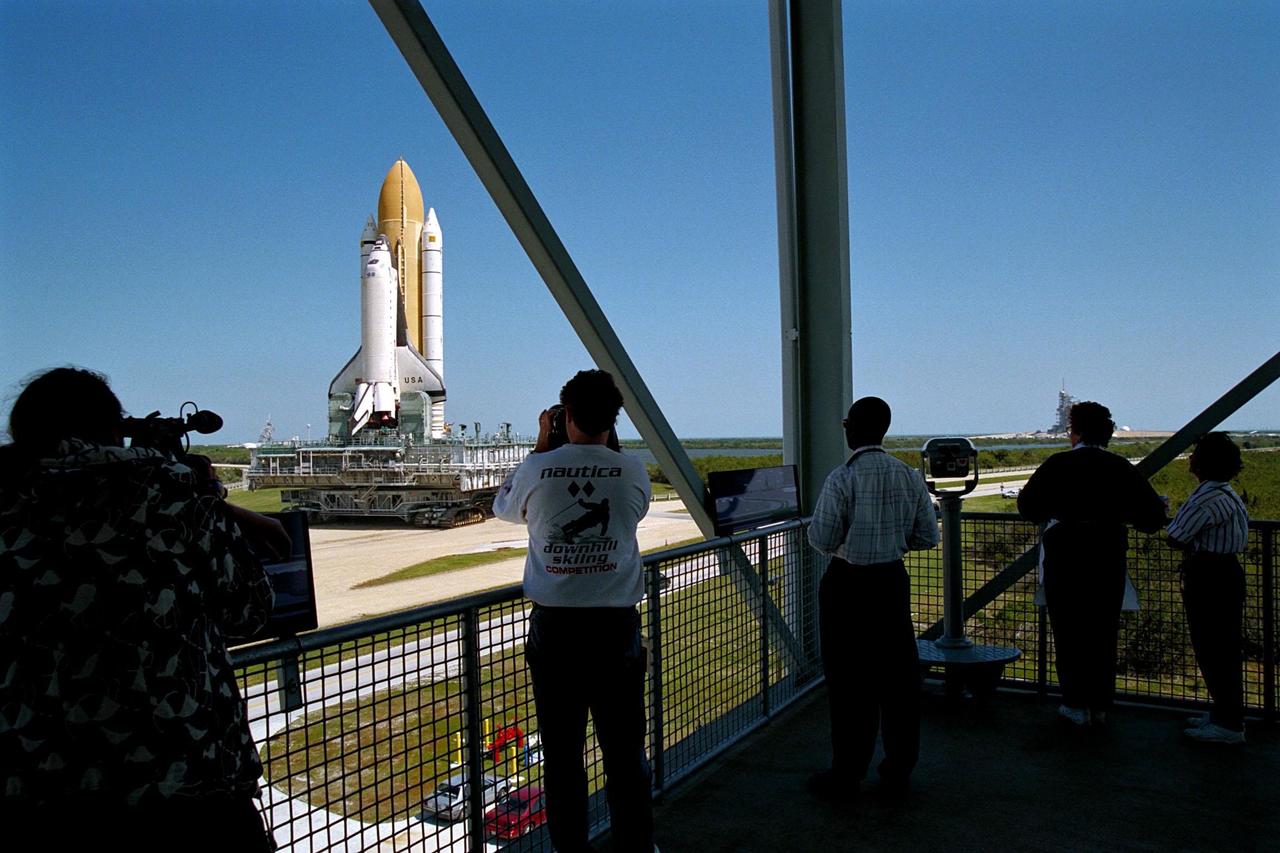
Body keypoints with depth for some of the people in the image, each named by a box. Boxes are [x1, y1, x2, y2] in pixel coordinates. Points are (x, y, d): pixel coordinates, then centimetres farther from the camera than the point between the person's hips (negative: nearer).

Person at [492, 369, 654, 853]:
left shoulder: (538, 468, -6)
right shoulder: (633, 472, -4)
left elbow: (503, 508, 16)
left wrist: (542, 443, 20)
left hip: (553, 626, 0)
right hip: (616, 626, 1)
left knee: (562, 753, 11)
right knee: (625, 751, 11)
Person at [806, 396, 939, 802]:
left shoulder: (841, 479, -17)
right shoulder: (910, 477, -1)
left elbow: (822, 540, -15)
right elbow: (928, 536, 4)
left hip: (847, 585, -5)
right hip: (893, 581, 5)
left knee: (850, 683, 5)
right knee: (898, 677, 14)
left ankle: (846, 778, 16)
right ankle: (898, 774, 25)